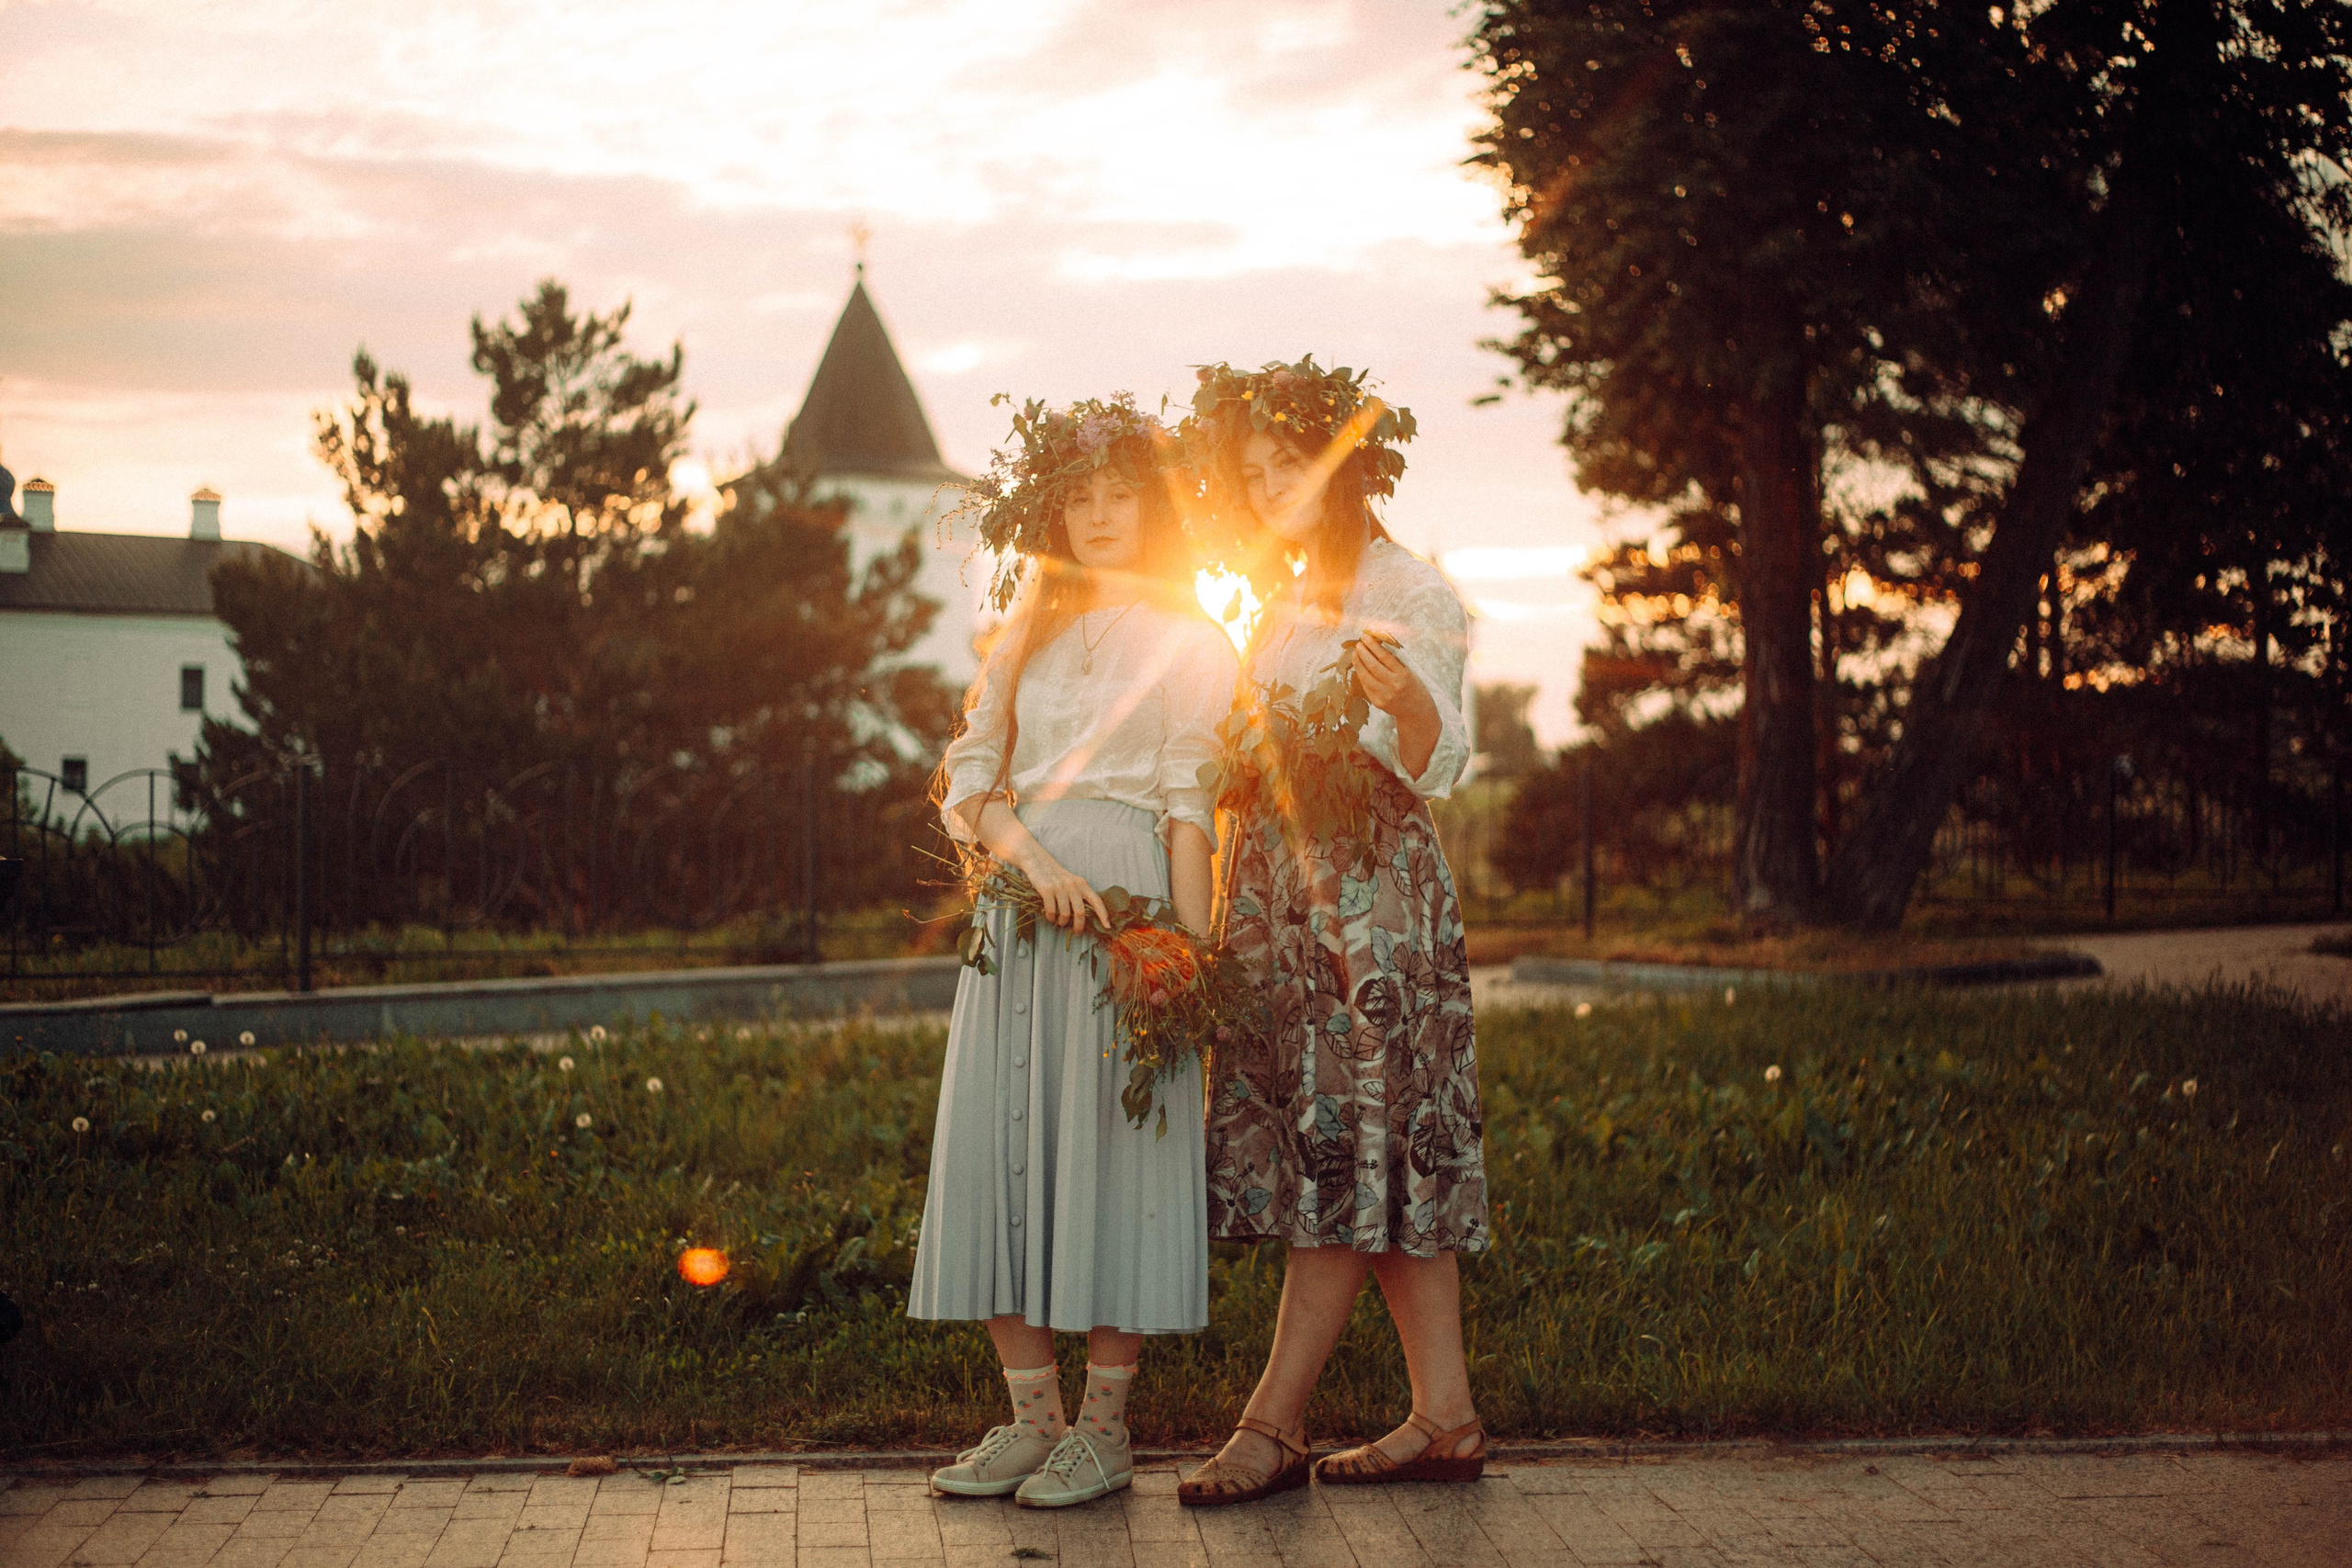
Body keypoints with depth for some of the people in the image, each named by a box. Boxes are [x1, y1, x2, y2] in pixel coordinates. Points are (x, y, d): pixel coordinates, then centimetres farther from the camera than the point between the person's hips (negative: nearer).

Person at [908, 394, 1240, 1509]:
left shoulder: (1186, 641, 7)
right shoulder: (1025, 638, 19)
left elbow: (1193, 807, -2)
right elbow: (968, 778, 9)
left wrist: (1191, 954, -13)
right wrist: (1034, 858, -11)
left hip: (1126, 895, -5)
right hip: (1016, 901, 5)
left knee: (1107, 1137, -7)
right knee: (998, 1139, -1)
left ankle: (1104, 1426, 0)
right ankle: (1033, 1416, 6)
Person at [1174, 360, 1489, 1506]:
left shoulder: (1405, 589, -5)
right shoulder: (1287, 603, 20)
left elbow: (1436, 766, -15)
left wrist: (1404, 696, -33)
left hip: (1373, 878, -8)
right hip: (1280, 883, 8)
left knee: (1344, 1146, -7)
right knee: (1379, 1158, 5)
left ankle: (1274, 1425, -7)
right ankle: (1445, 1418, 8)